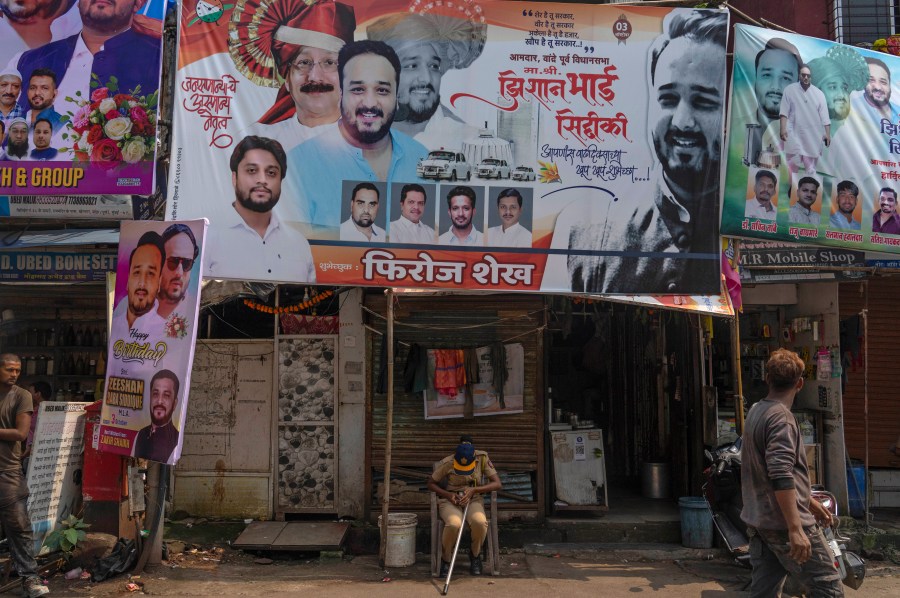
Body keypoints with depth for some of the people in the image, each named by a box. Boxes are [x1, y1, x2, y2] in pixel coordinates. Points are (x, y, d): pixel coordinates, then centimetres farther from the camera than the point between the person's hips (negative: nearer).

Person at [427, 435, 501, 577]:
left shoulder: (482, 458, -12)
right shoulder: (447, 463, -15)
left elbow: (497, 484, -12)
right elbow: (431, 483, -1)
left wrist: (474, 490, -22)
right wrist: (448, 494, -18)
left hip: (473, 500, 2)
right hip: (450, 500, -1)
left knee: (480, 522, -33)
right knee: (454, 524, -36)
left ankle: (475, 555, 0)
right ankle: (446, 559, -6)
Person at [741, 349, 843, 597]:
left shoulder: (756, 412, 12)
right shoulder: (781, 417, -16)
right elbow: (781, 477, -25)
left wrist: (810, 502, 27)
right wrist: (795, 529, -25)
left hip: (759, 522, 9)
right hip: (785, 524, -9)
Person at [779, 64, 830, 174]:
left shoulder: (818, 93, 4)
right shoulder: (789, 90, 0)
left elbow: (824, 116, 3)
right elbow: (784, 112, -4)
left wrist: (828, 134, -2)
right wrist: (783, 129, -14)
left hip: (813, 135, 2)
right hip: (794, 134, -2)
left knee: (811, 167, 7)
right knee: (792, 166, -7)